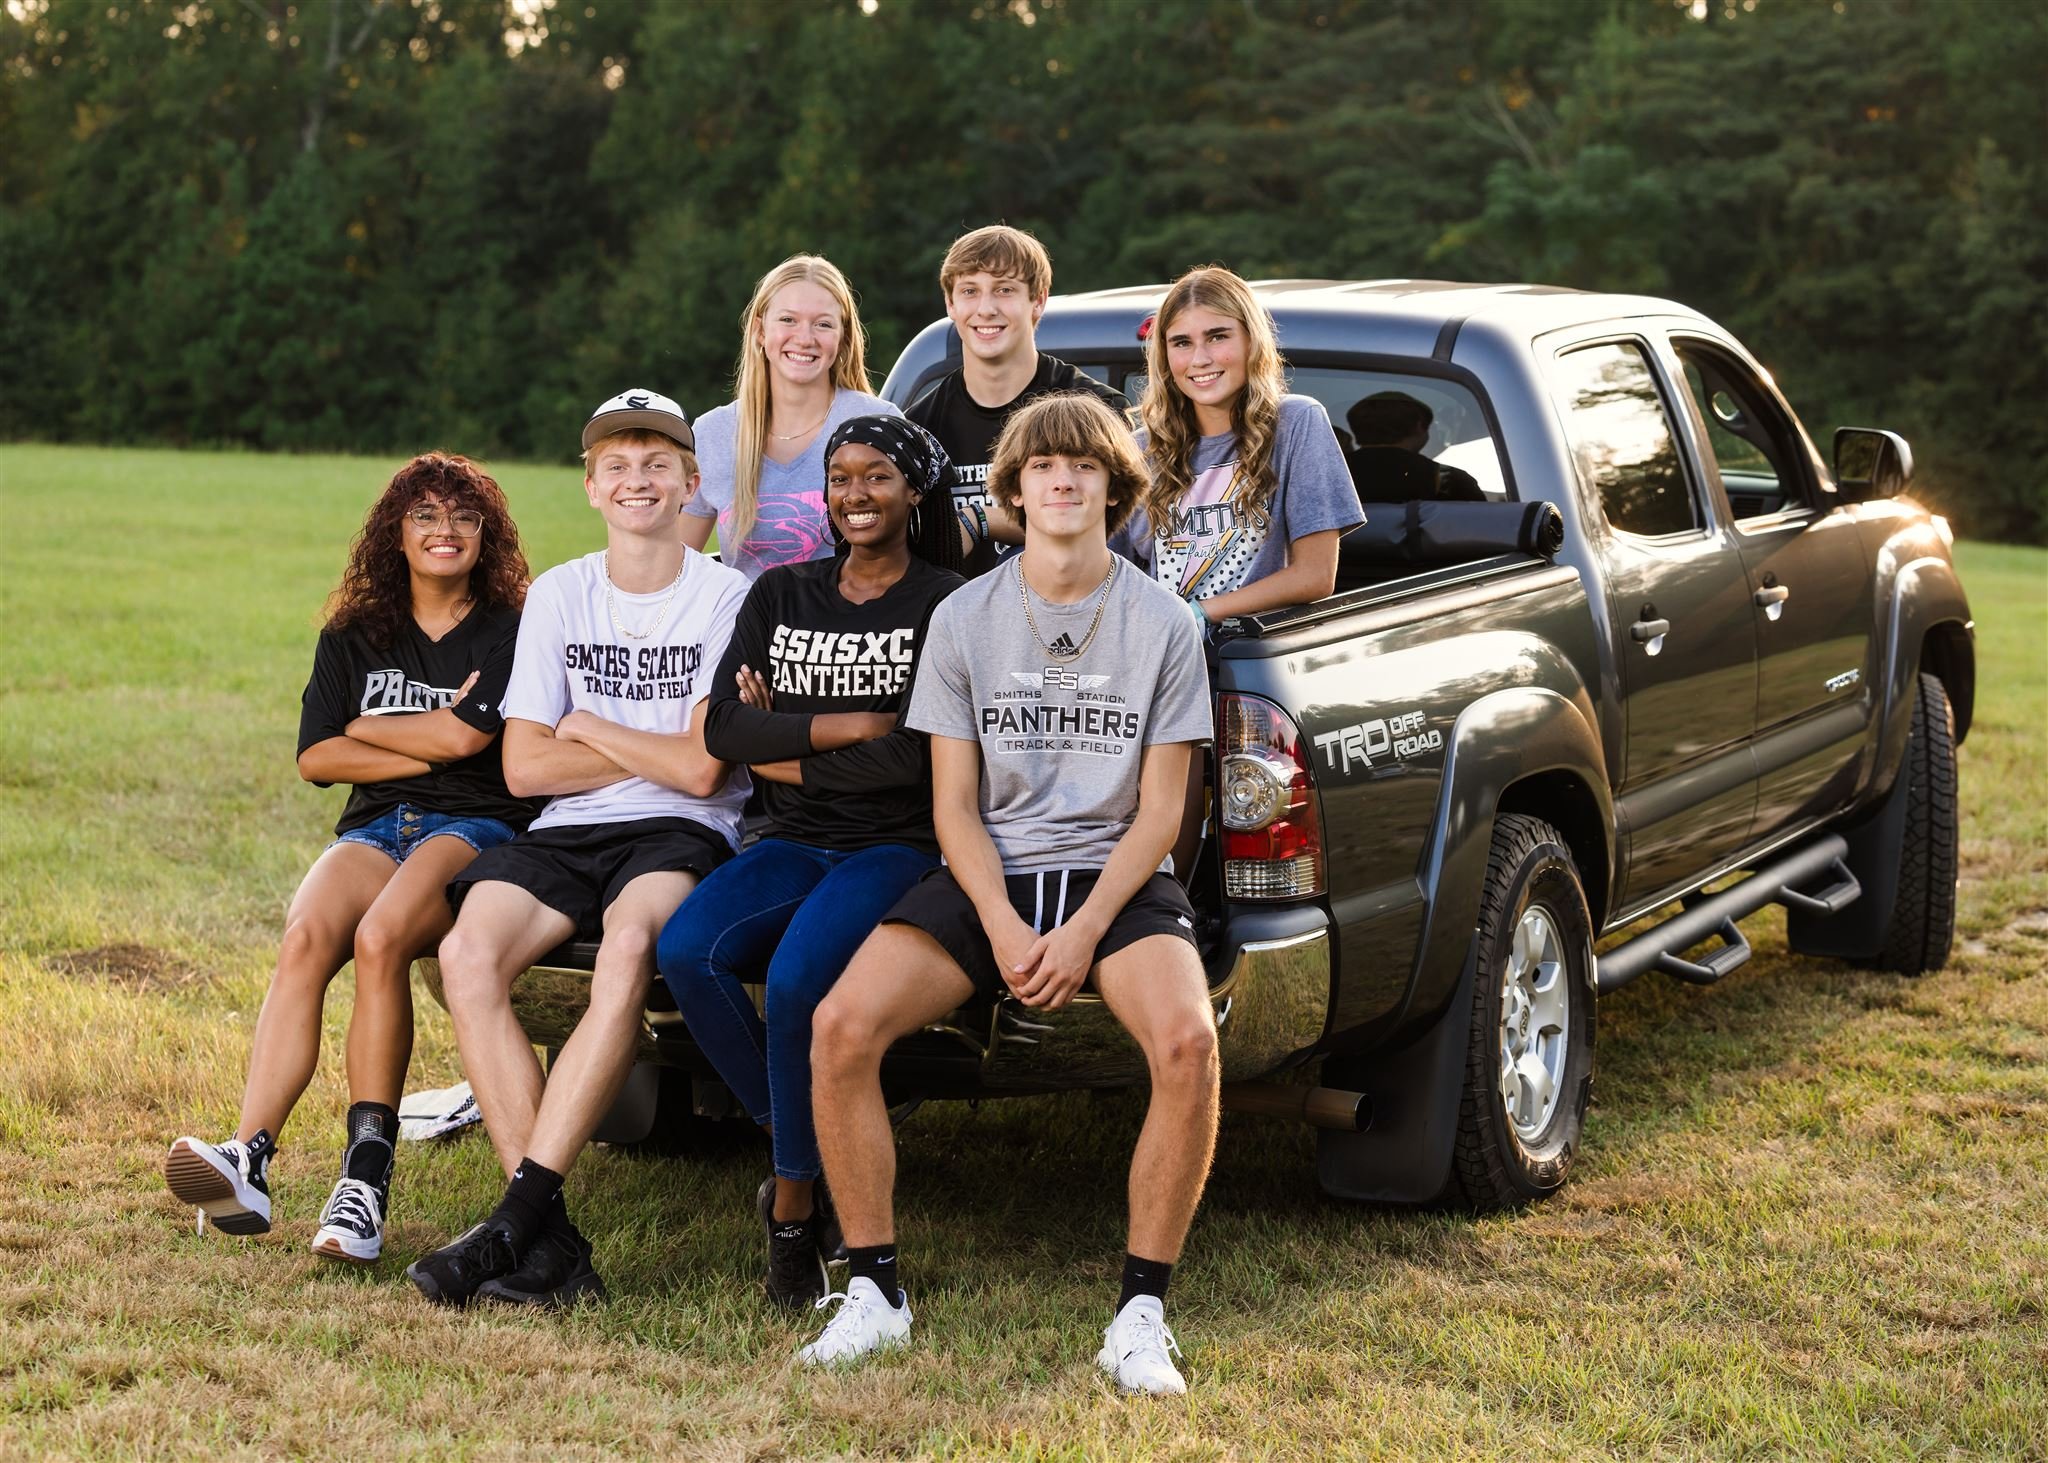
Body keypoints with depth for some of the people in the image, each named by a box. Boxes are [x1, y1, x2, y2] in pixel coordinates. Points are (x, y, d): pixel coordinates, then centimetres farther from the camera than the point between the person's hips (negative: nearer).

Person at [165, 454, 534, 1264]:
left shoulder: (510, 629, 5)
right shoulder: (354, 635, 18)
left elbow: (464, 735, -9)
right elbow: (315, 758, 7)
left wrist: (368, 727, 6)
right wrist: (428, 747, -1)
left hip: (476, 829, -3)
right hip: (375, 829, 3)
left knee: (380, 936, -35)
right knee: (306, 935, -30)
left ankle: (367, 1177, -34)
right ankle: (248, 1158, -45)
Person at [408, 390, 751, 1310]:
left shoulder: (727, 598, 2)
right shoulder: (559, 594, 14)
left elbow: (702, 770, -8)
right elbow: (525, 766, 7)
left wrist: (588, 727, 2)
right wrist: (653, 751, -1)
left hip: (681, 835, -4)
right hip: (566, 832, 4)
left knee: (628, 945, -38)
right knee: (467, 954, -27)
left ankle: (517, 1216, -36)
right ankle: (548, 1238, -29)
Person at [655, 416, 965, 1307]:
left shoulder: (947, 603, -1)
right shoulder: (781, 595, 14)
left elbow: (916, 758, -13)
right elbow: (723, 728, 0)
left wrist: (784, 756, -3)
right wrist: (854, 726, -10)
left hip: (897, 850, -4)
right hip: (794, 847, 5)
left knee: (795, 976, -32)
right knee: (687, 949, -25)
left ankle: (793, 1205, -14)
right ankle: (800, 1146, -9)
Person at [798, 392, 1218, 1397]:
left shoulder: (1163, 625, 0)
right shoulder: (964, 619, 4)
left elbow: (1160, 811, -1)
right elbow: (955, 805, 3)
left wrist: (1084, 932, -14)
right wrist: (1004, 929, -14)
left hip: (1115, 877, -1)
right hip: (989, 874, 2)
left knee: (1187, 1040, -32)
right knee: (841, 1025, -23)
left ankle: (1142, 1314, -19)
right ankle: (876, 1294, -9)